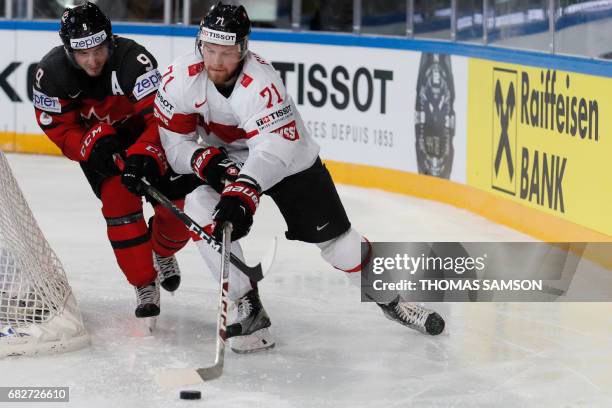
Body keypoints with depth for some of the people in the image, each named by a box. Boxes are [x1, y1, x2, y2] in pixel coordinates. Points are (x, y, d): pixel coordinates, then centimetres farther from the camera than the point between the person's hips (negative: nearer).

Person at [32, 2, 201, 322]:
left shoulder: (133, 59, -36)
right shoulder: (51, 73, -25)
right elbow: (59, 128, -14)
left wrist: (143, 156, -51)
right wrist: (93, 146, -31)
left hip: (142, 130, -1)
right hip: (92, 137, 1)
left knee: (178, 206, -5)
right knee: (119, 199, -18)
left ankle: (162, 253, 31)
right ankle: (144, 284, -4)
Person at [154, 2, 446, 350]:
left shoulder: (259, 82, -36)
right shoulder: (181, 78, -22)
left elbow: (274, 150, -47)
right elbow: (174, 143, -12)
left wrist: (242, 194, -62)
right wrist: (206, 160, -33)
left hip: (291, 158, -3)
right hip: (226, 162, 3)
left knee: (334, 237, -1)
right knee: (199, 209, -24)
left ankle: (390, 299, 25)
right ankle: (250, 308, -13)